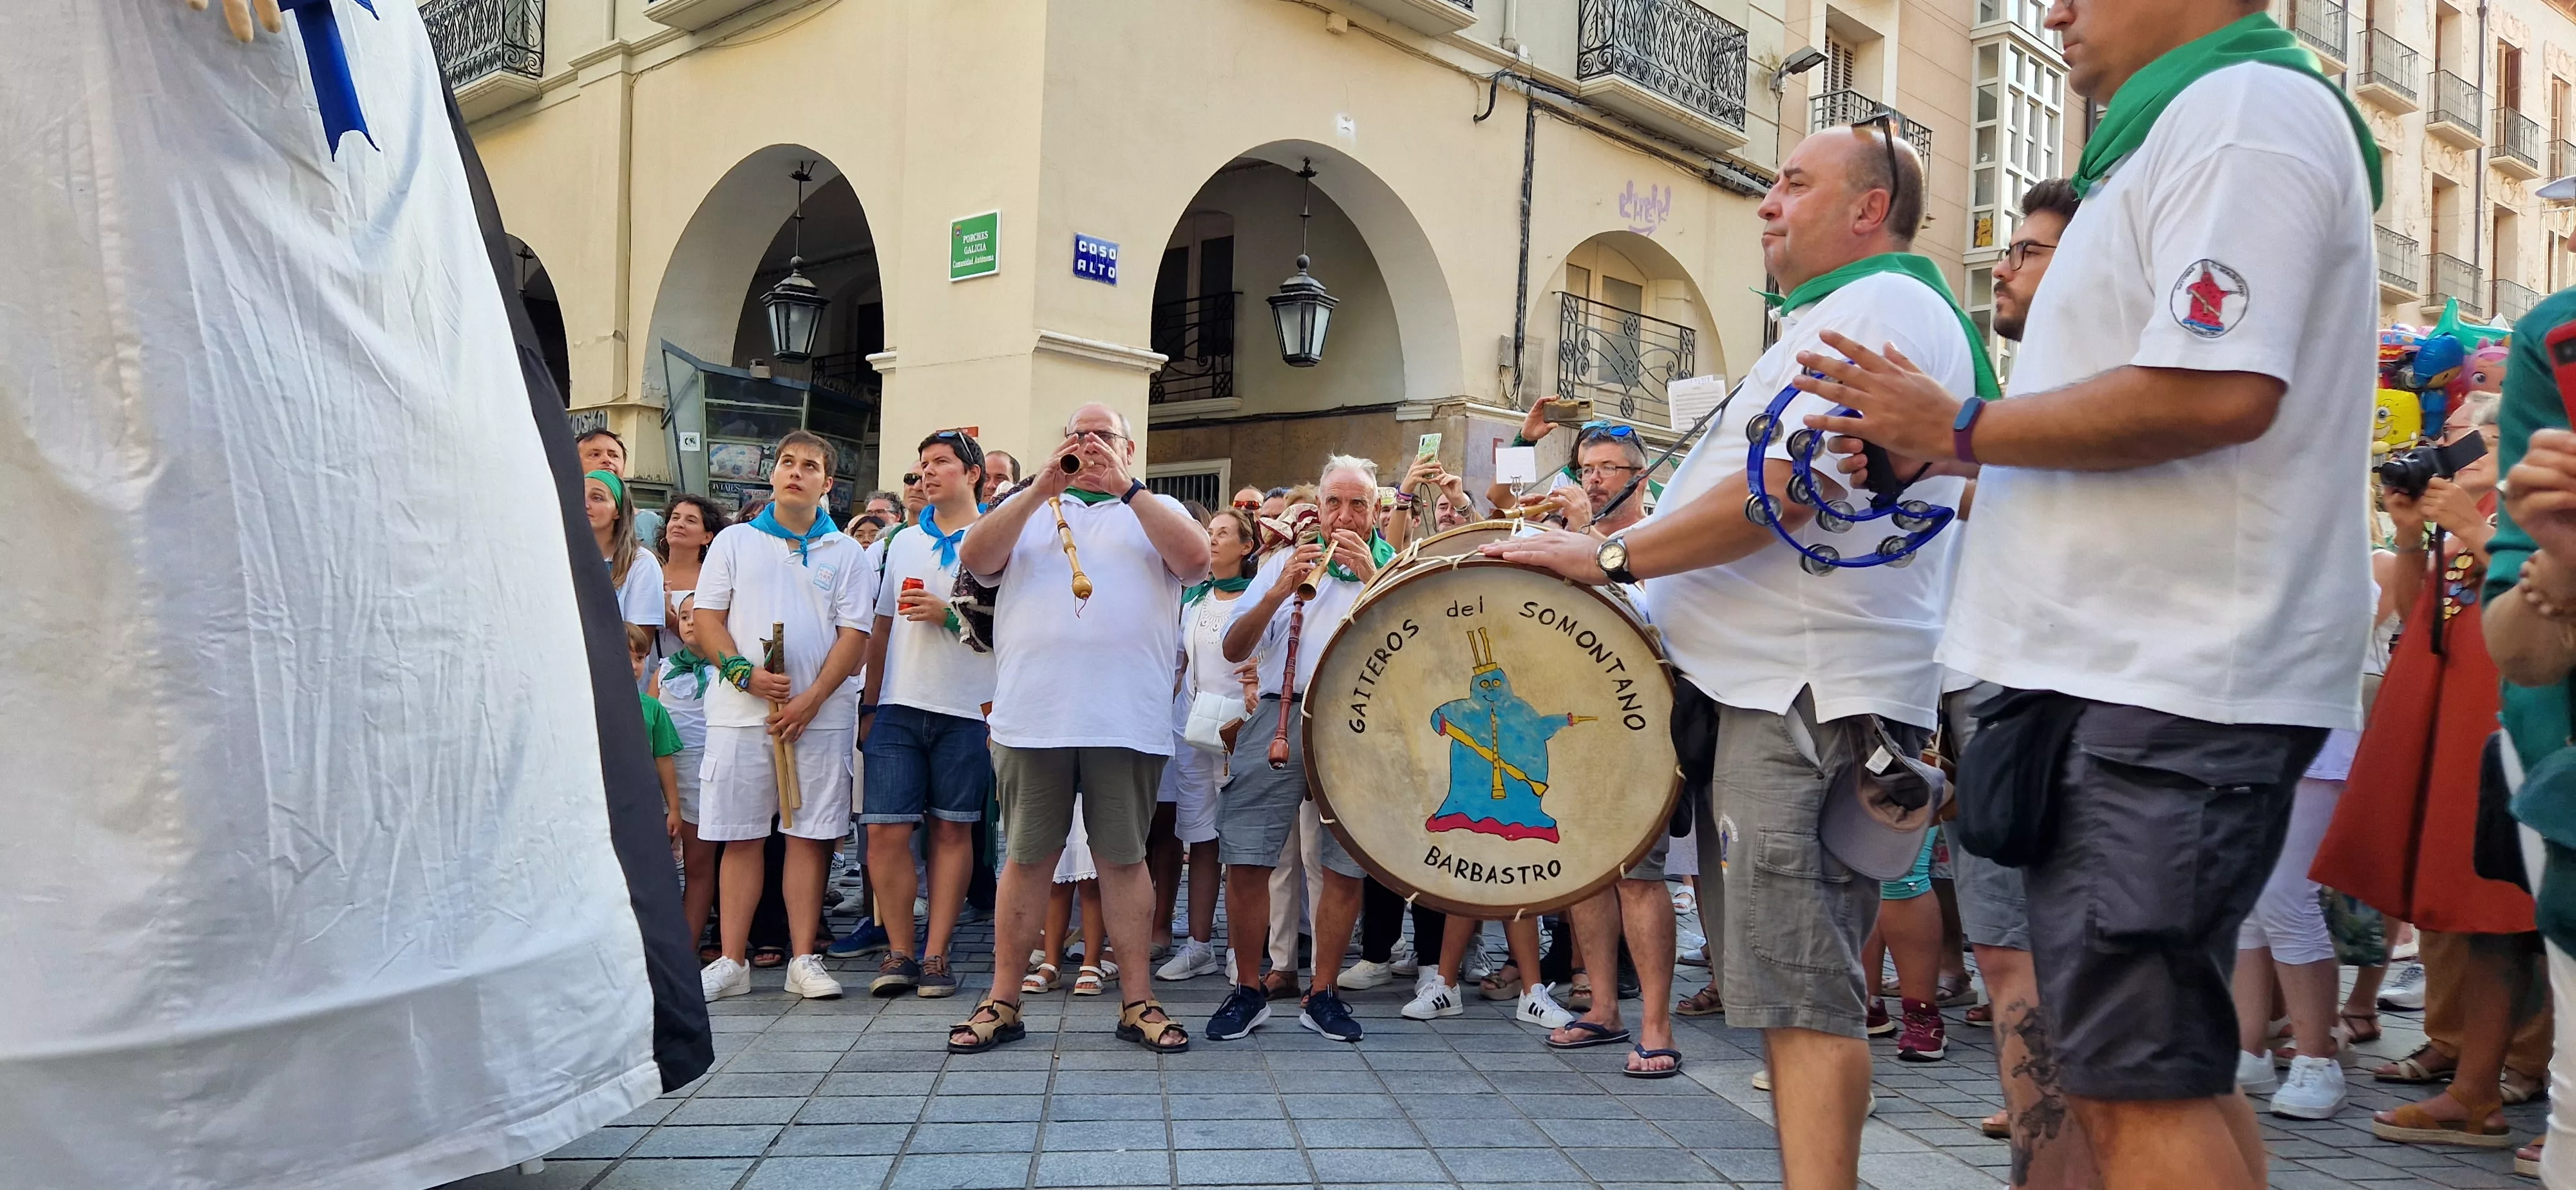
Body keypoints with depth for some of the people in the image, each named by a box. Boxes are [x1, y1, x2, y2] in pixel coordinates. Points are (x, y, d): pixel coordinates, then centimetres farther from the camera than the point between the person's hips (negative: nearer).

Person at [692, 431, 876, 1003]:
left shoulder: (845, 552, 9)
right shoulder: (734, 541, 12)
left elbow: (855, 634, 2)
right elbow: (706, 618, 7)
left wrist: (810, 701, -10)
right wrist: (744, 673, -11)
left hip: (820, 714, 0)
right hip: (741, 713, 1)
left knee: (810, 835, 1)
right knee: (740, 837, 2)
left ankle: (804, 960, 6)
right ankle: (732, 961, 7)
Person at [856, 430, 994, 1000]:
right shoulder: (903, 542, 17)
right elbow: (882, 628, 19)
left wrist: (949, 613, -14)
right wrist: (869, 704, 16)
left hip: (966, 709, -3)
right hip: (899, 707, 4)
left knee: (953, 828, 2)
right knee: (885, 829, -4)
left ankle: (936, 954, 8)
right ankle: (899, 952, 6)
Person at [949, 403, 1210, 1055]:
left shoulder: (1157, 511, 15)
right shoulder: (1029, 507, 17)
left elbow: (1195, 559, -5)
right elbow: (975, 559, 0)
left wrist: (1127, 488, -9)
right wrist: (1041, 487, -8)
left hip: (1128, 723, -1)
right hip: (1032, 717, 1)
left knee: (1123, 857, 4)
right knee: (1027, 857, 5)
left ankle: (1137, 1000, 11)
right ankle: (1003, 1001, 13)